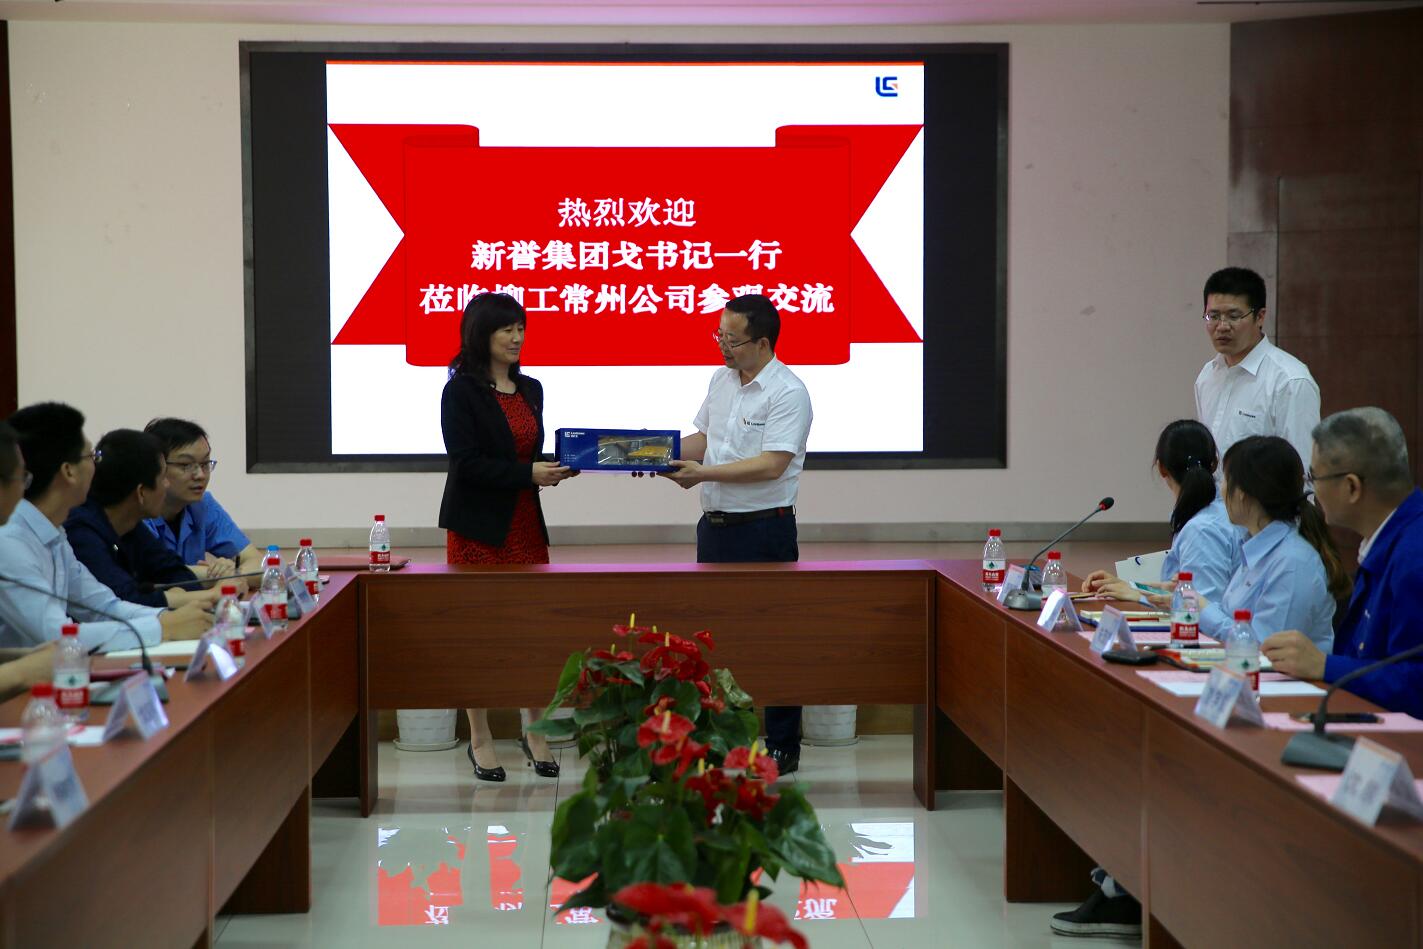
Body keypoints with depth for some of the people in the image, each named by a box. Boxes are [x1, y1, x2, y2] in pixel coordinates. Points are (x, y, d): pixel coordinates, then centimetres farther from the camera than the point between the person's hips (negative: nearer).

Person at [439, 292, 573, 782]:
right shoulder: (461, 391, -7)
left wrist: (557, 466, -2)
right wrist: (528, 474, -19)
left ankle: (535, 732, 13)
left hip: (525, 522, 5)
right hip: (477, 526, -5)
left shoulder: (530, 389, 12)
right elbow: (466, 463, -15)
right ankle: (480, 738, 12)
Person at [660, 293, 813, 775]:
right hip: (715, 525, 8)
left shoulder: (787, 392, -15)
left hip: (764, 529, -8)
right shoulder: (721, 380, 10)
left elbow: (772, 465, -22)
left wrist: (703, 473, -23)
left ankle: (783, 748, 8)